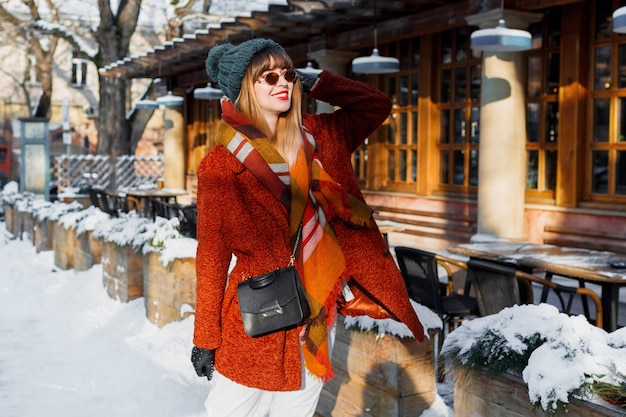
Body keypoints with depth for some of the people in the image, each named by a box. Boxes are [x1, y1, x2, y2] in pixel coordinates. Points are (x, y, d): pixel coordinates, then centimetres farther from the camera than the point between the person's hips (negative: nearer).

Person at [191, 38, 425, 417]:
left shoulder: (317, 138, 5)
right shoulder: (221, 164, -8)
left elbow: (377, 105, 15)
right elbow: (212, 254, -7)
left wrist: (316, 84, 2)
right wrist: (205, 338, -6)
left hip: (318, 315, 4)